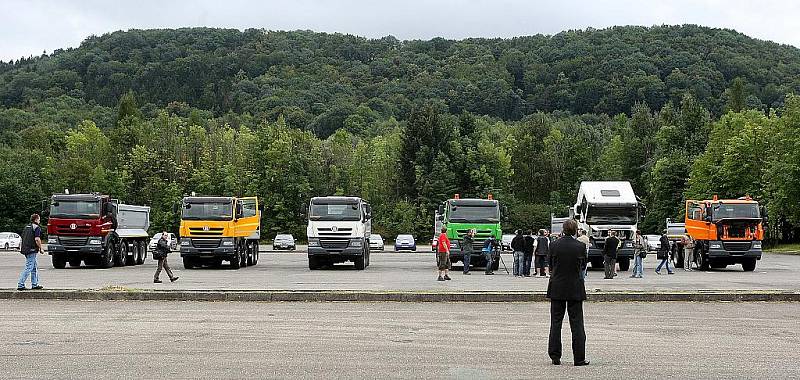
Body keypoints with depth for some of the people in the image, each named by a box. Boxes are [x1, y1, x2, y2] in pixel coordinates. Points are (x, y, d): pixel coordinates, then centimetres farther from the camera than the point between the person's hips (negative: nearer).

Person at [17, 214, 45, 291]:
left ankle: (35, 284, 19)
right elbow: (37, 239, -18)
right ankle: (20, 285, -11)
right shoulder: (37, 227, -9)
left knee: (35, 267, 17)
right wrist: (41, 248, -9)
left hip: (25, 249, 9)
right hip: (32, 250, -9)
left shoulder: (26, 227, 18)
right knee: (28, 268, -8)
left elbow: (23, 238, 19)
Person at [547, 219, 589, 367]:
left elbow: (551, 265, 5)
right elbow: (583, 264, 4)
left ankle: (555, 356, 10)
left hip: (556, 289, 1)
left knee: (556, 323, 9)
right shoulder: (580, 246, -10)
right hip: (575, 289, -1)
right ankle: (579, 358, 3)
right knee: (577, 324, 3)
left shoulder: (554, 245, -6)